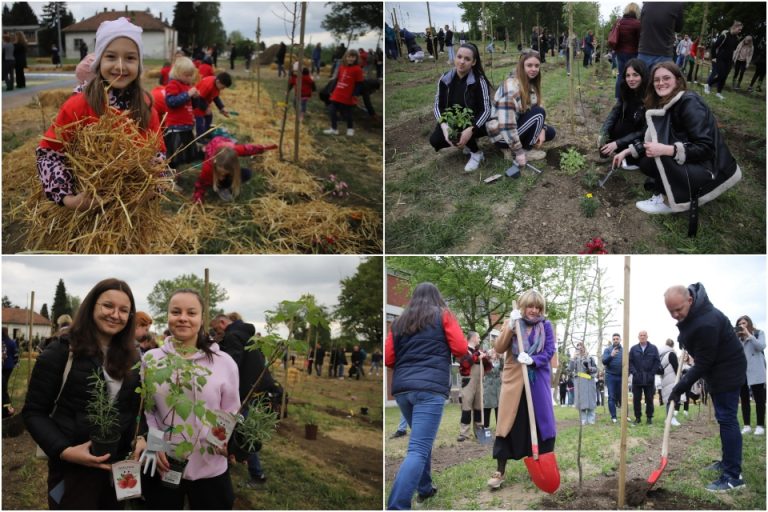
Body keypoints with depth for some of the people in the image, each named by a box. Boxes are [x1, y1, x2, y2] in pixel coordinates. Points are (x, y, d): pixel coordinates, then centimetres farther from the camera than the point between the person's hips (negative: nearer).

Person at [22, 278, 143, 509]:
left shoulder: (132, 356, 7)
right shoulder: (62, 351, -8)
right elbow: (34, 412, -8)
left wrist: (142, 437, -6)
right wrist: (64, 450, -21)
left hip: (122, 466, 5)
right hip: (74, 467, -4)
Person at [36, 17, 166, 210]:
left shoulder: (146, 107, -5)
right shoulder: (79, 105, -15)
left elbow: (158, 151, 4)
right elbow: (49, 151, -12)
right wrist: (68, 198, -22)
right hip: (89, 204, -3)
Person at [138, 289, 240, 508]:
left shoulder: (224, 362, -3)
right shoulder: (150, 359, 1)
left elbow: (231, 414, 2)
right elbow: (144, 410, 6)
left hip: (210, 469, -1)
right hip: (161, 467, 1)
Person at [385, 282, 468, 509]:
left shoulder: (399, 321, 19)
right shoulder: (444, 315, 9)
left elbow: (387, 358, 13)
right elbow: (460, 348, 2)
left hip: (402, 388, 5)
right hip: (430, 387, -5)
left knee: (422, 440, 27)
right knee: (418, 449, -12)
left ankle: (425, 488, 35)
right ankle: (396, 507, -23)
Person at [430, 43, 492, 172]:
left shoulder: (479, 81, -20)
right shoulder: (445, 79, -8)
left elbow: (486, 110, -24)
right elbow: (438, 106, -8)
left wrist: (471, 130, -40)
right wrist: (444, 125, -29)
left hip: (475, 123, -4)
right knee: (435, 140, -20)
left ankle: (476, 153, -6)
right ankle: (469, 142, 8)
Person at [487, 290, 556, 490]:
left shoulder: (546, 326, 4)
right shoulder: (512, 322, 3)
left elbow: (549, 352, -4)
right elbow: (498, 348, -7)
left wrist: (532, 360, -22)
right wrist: (510, 327, -19)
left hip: (537, 381, 1)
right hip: (514, 380, -1)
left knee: (540, 423, 3)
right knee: (508, 424, -3)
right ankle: (500, 471, 1)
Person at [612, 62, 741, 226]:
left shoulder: (690, 103, -20)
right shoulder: (665, 104, 7)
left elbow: (705, 148, -26)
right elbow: (652, 140, 14)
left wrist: (666, 150, -33)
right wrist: (628, 151, 4)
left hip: (711, 169, -9)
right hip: (689, 162, 9)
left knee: (653, 160, -22)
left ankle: (669, 201, -5)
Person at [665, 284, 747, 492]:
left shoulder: (706, 324, -34)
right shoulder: (688, 310, -4)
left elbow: (702, 364, -27)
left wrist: (680, 389, -22)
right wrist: (684, 340, 11)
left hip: (728, 371, -10)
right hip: (716, 370, 10)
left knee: (726, 419, -12)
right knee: (724, 418, 17)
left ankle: (733, 476, -12)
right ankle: (728, 461, 28)